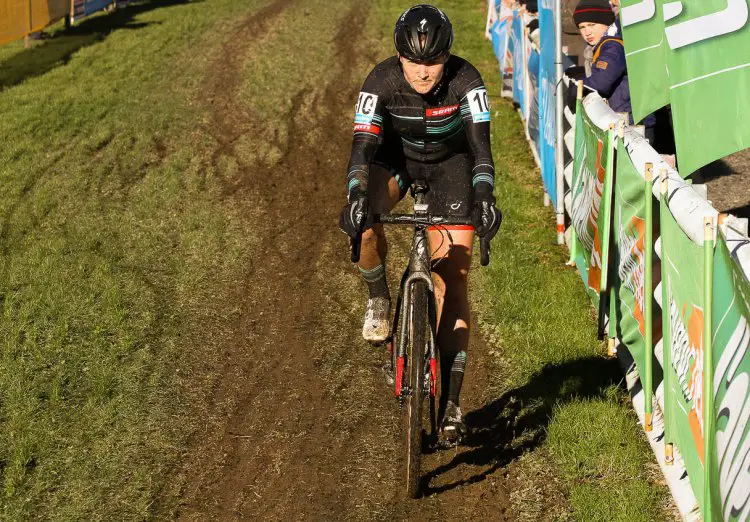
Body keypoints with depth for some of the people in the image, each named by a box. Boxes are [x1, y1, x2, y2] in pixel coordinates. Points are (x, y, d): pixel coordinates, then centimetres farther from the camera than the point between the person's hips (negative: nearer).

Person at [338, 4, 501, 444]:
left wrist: (484, 198, -53)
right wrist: (356, 199, -51)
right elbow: (363, 145, -34)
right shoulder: (383, 81, -28)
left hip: (451, 161, 0)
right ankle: (379, 300, -4)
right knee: (366, 219, -35)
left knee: (453, 279, -10)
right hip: (397, 154, 1)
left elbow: (480, 144, -36)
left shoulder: (465, 81, -29)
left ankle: (451, 402, -7)